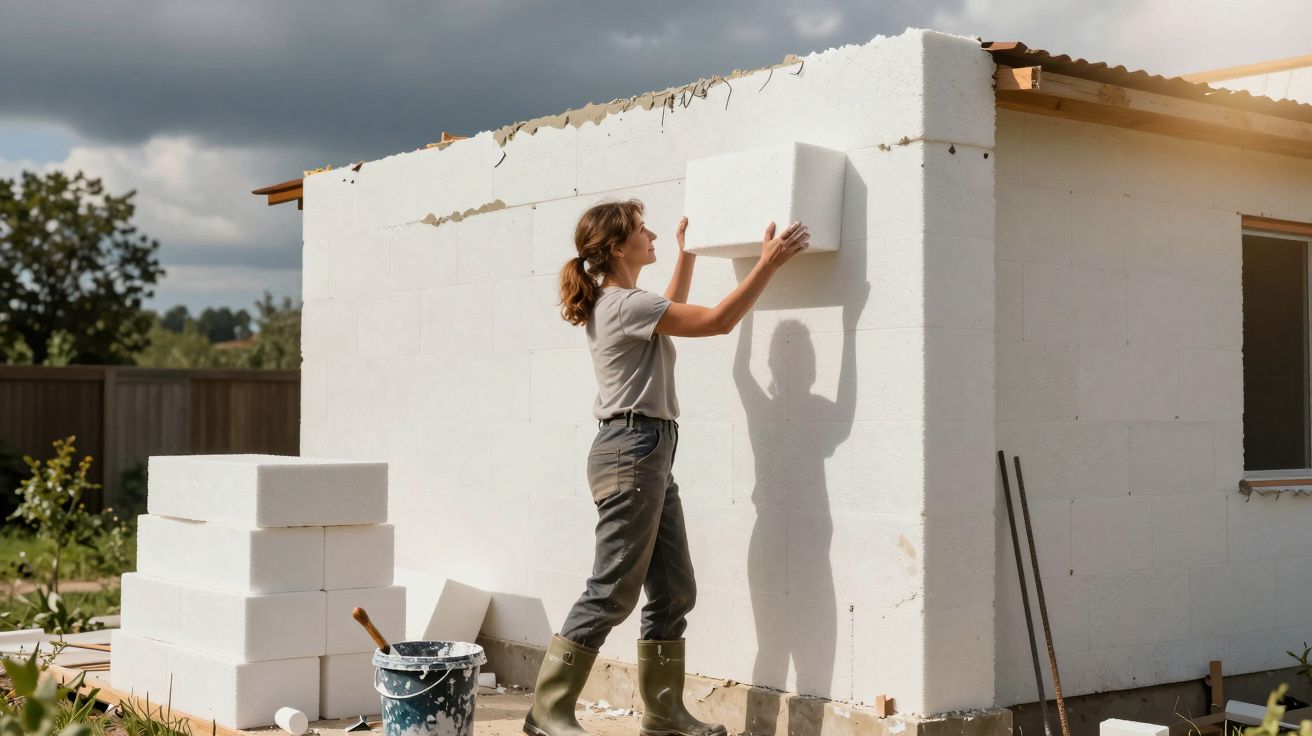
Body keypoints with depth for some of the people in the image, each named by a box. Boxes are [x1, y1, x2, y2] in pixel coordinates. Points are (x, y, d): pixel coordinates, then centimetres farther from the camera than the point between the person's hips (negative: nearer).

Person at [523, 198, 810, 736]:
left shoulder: (612, 303, 16)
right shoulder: (625, 304, -14)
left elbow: (673, 312, 37)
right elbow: (718, 321, -14)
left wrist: (687, 252, 36)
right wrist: (769, 263, -10)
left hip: (649, 455, 10)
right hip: (630, 452, -10)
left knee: (673, 590, 11)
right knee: (611, 592, -7)